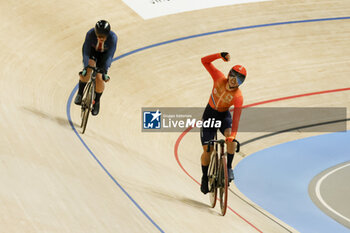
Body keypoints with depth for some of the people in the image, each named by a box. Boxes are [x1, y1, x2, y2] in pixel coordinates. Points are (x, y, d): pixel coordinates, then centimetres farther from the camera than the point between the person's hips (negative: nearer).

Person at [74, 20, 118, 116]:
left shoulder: (113, 37, -36)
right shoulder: (90, 34, -34)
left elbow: (109, 56, -35)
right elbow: (86, 51, -31)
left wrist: (104, 71, -43)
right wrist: (86, 67, -41)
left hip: (104, 55, 0)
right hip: (92, 51, 0)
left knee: (99, 78, -12)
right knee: (88, 70, -27)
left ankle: (96, 102, 11)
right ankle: (80, 94, -8)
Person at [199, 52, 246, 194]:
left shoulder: (238, 97, -27)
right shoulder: (219, 78, -22)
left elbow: (236, 118, -35)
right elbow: (205, 61, -20)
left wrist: (232, 136, -47)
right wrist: (220, 55, -34)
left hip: (224, 116, -1)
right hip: (209, 114, 1)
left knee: (230, 137, -33)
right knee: (207, 150, -6)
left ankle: (229, 168, -15)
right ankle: (205, 177, 16)